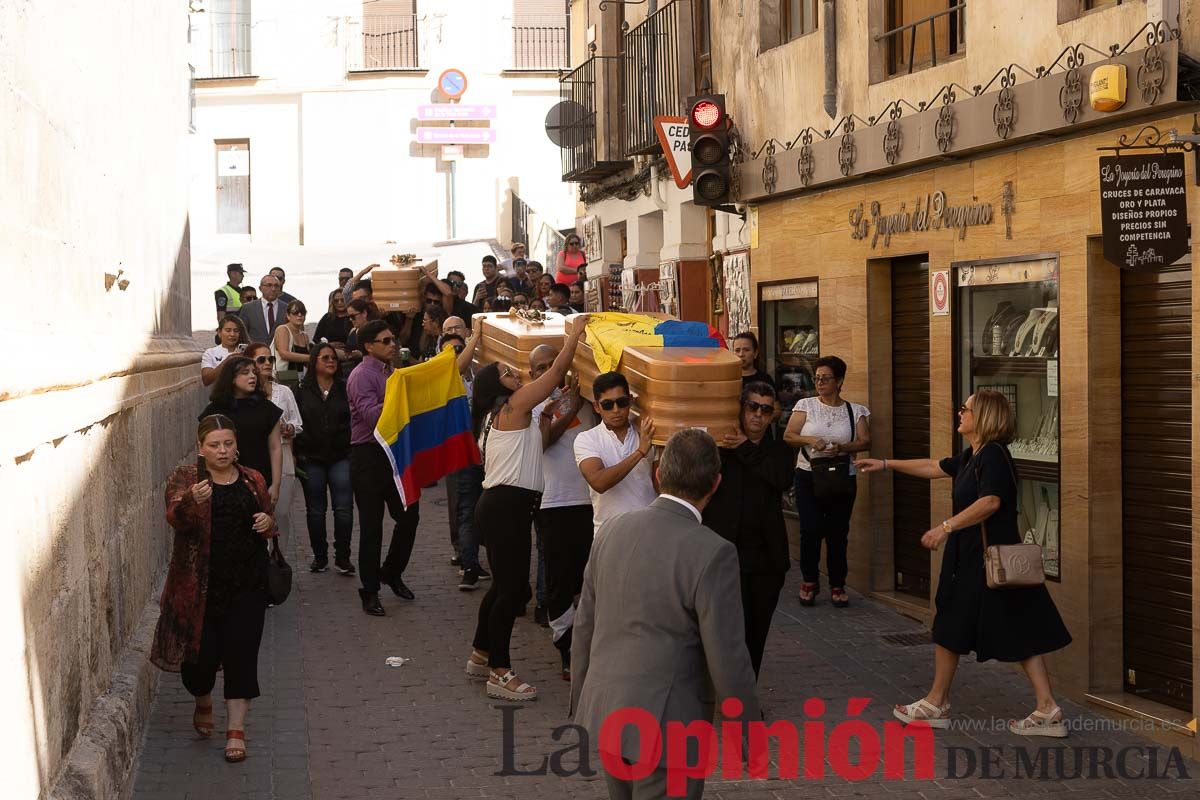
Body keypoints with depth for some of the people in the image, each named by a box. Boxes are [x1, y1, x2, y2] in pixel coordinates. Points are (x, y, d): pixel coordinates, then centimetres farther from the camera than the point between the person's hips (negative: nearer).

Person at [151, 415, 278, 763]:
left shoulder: (253, 480, 7)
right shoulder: (185, 478, -4)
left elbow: (269, 520, 21)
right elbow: (175, 517, -22)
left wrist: (268, 523, -4)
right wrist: (192, 500, -44)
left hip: (246, 584, 2)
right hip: (200, 585, -2)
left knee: (241, 653, -2)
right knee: (201, 652, 3)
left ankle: (236, 729, 6)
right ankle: (203, 704, 36)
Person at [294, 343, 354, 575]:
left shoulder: (345, 389, 5)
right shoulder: (302, 390, 3)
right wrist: (295, 454, -4)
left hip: (341, 458, 0)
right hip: (312, 459, 0)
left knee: (344, 509, -5)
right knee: (315, 510, 8)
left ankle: (342, 558, 5)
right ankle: (319, 556, 19)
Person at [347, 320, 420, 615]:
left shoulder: (392, 373, 14)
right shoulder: (362, 376, -10)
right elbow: (372, 414, -23)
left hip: (395, 451, 7)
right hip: (369, 455, -7)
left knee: (409, 515, 8)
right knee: (371, 525, -1)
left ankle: (392, 572, 29)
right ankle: (370, 591, 8)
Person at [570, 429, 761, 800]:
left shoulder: (612, 531, 0)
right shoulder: (712, 554, -19)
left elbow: (584, 626, 8)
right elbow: (728, 660, -16)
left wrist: (582, 704, 21)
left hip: (605, 713, 6)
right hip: (666, 727, -6)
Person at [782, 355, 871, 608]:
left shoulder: (854, 411, 4)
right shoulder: (805, 405, 3)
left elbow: (865, 442, -3)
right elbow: (788, 436, -2)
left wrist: (841, 448, -20)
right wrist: (810, 440, -20)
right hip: (808, 476, 0)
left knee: (838, 533, 3)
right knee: (810, 530, -5)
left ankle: (837, 585, 15)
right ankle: (809, 582, 13)